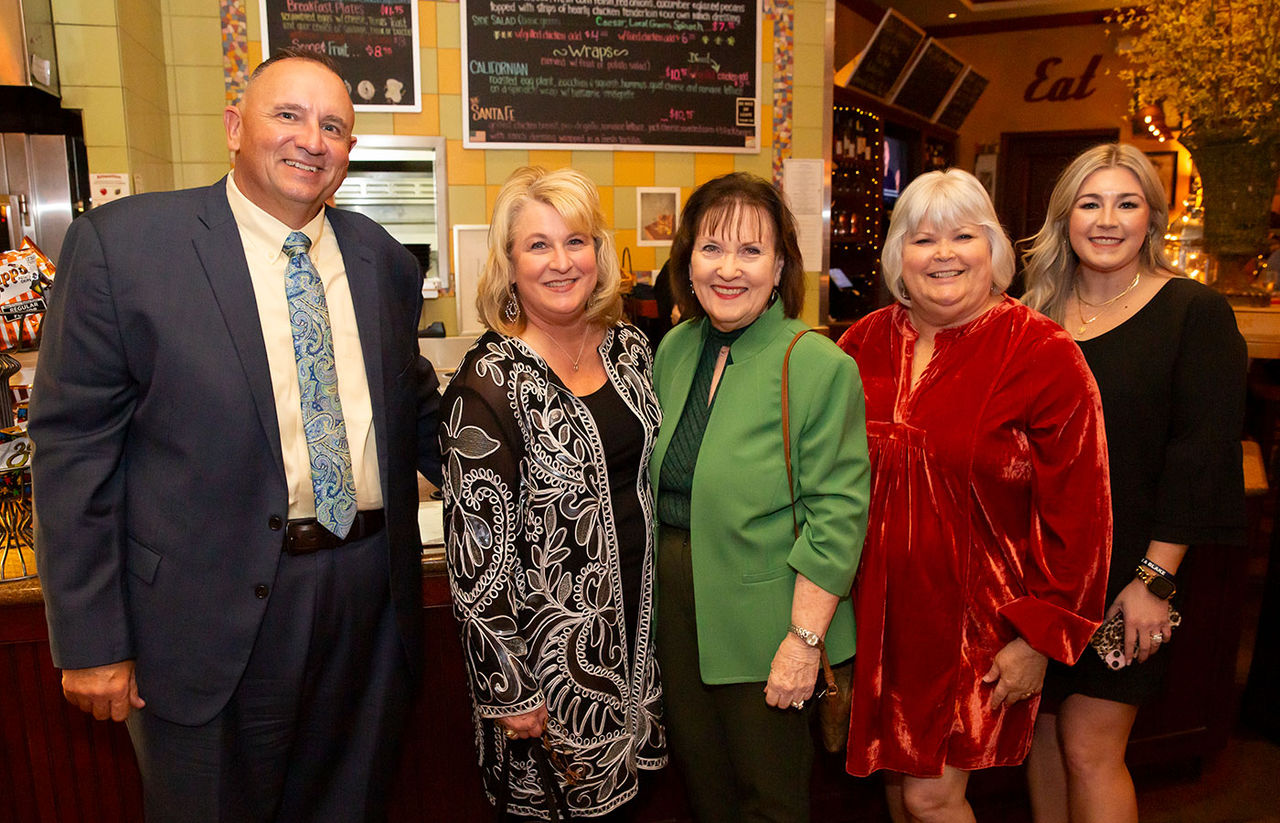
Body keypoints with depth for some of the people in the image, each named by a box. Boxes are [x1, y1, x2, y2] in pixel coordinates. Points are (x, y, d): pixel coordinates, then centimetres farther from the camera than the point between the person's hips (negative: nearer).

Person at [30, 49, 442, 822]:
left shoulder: (384, 260, 5)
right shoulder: (121, 242, -8)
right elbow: (74, 447, -8)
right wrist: (91, 641, -8)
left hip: (375, 592, 4)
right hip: (216, 613, -3)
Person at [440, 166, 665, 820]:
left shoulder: (630, 348, 1)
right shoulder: (489, 385, -18)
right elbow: (476, 546, -16)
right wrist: (507, 689, -14)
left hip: (637, 626, 6)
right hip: (549, 644, -5)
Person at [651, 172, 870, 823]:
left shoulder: (818, 365, -15)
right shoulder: (675, 348, 4)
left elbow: (836, 515, -16)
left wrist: (805, 640, -18)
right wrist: (661, 574, 11)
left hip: (761, 621, -5)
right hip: (674, 606, 6)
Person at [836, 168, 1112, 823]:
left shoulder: (1044, 356, -10)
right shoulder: (864, 344, 2)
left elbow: (1077, 517, -9)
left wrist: (1042, 638, -9)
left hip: (974, 619, -4)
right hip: (877, 612, 4)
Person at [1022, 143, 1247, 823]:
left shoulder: (1194, 313, -5)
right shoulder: (1037, 312, 8)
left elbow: (1202, 453, -11)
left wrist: (1155, 577, -15)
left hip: (1122, 571, -4)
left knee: (1089, 748, 0)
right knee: (1043, 727, 13)